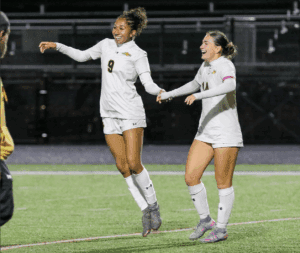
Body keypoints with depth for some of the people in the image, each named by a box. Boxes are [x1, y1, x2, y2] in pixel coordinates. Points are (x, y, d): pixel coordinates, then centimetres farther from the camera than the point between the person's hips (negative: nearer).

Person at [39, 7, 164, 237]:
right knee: (122, 166, 0)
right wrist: (57, 46, 20)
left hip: (131, 114, -6)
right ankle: (145, 211, 7)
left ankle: (153, 205, 6)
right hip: (109, 114, 6)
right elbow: (82, 56, 25)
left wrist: (160, 91, -32)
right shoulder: (107, 45, 11)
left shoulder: (138, 54, -5)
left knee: (133, 163, -12)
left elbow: (148, 83, -12)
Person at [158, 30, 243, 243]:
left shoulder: (225, 65, -11)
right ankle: (205, 220, 17)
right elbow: (195, 84, 37)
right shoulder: (206, 66, 15)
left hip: (226, 133, -8)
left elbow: (229, 85, -34)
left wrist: (200, 95, -42)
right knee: (191, 177, 1)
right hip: (205, 132, 8)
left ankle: (221, 229, 9)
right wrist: (169, 94, 45)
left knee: (223, 183, -2)